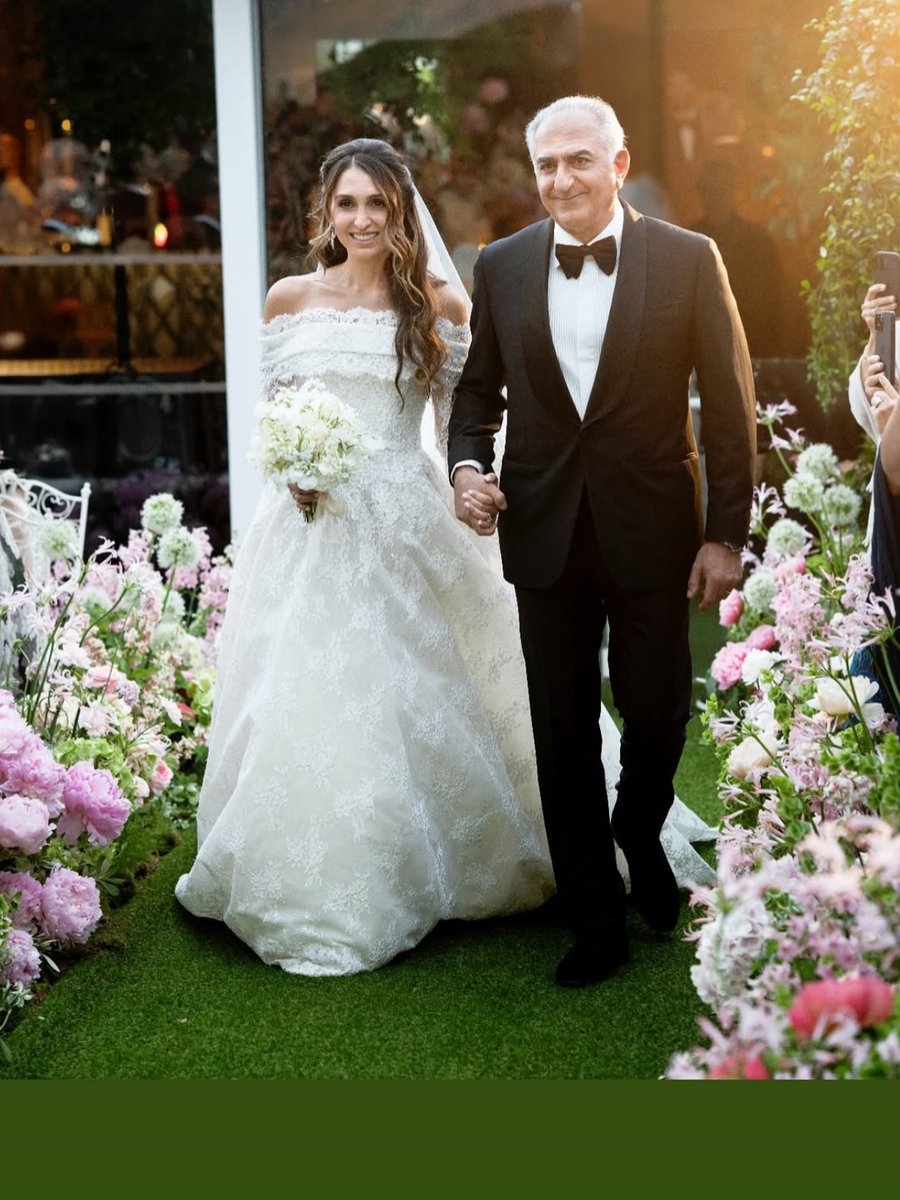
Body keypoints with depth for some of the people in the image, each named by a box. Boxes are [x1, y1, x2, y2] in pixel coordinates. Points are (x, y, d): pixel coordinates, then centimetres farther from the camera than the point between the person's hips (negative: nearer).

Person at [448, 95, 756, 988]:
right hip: (546, 533, 2)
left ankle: (639, 835, 42)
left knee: (657, 711, 8)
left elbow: (729, 406, -4)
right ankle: (596, 921, 21)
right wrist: (467, 463, -8)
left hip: (652, 531, -2)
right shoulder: (502, 266, 3)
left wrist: (726, 533, -7)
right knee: (564, 731, 7)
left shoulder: (688, 260, -4)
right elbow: (478, 385, 12)